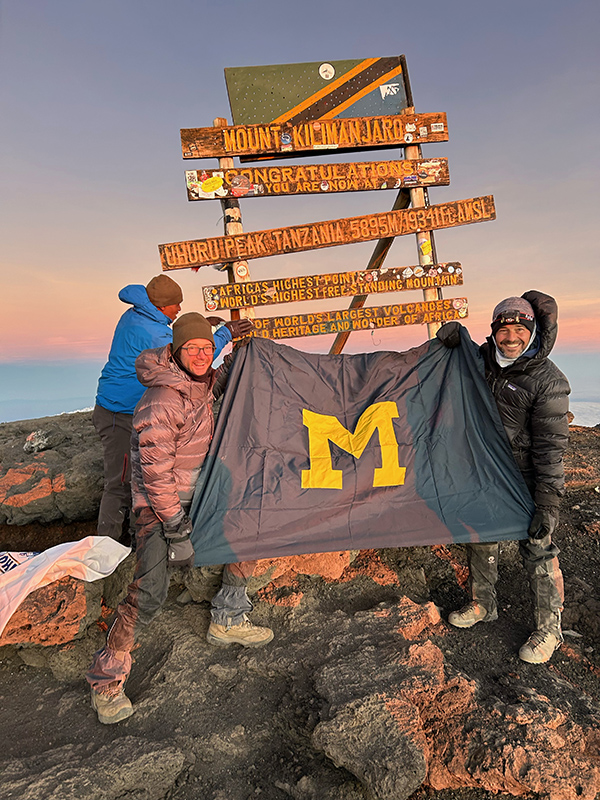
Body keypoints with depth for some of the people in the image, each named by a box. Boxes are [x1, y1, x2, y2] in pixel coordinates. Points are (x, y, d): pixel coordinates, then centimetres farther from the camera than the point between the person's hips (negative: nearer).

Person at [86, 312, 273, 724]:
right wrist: (177, 528, -22)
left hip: (200, 492, 9)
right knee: (151, 591, -13)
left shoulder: (201, 382, -1)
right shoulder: (163, 401, -27)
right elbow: (155, 470, -26)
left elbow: (224, 381, 24)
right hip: (158, 502, -9)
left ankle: (227, 620, 30)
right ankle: (107, 677, 12)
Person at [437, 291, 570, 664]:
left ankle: (549, 629, 26)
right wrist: (454, 337, -3)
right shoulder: (484, 358, -1)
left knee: (538, 551, 4)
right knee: (480, 540, 18)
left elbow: (550, 448, -20)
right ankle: (483, 605, 40)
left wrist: (548, 504, -22)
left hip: (525, 480, -6)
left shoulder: (548, 381, -19)